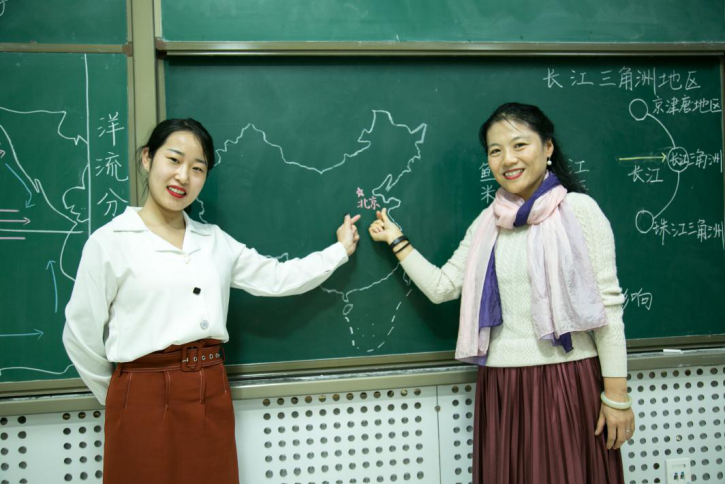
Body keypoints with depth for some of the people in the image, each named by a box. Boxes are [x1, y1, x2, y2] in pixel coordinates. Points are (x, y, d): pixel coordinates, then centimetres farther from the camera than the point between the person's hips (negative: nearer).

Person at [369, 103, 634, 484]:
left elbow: (607, 304, -7)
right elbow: (442, 287, 13)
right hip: (501, 384, 4)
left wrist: (617, 394, -8)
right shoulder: (487, 223, 9)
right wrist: (397, 242, 10)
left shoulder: (579, 210, -6)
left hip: (568, 381, -4)